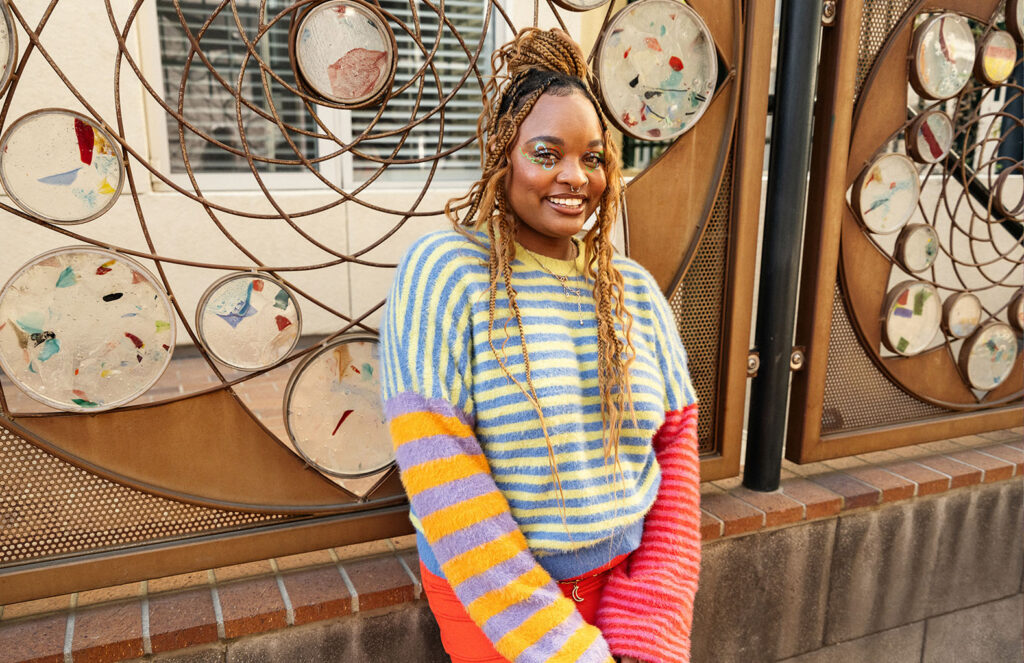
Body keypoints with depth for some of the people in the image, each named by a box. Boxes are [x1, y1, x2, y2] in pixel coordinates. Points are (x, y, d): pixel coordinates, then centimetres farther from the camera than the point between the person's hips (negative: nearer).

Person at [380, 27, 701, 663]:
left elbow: (676, 443, 0)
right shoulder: (441, 272, -17)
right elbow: (441, 484, -21)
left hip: (628, 579, 4)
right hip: (489, 594, -3)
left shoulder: (636, 289, -2)